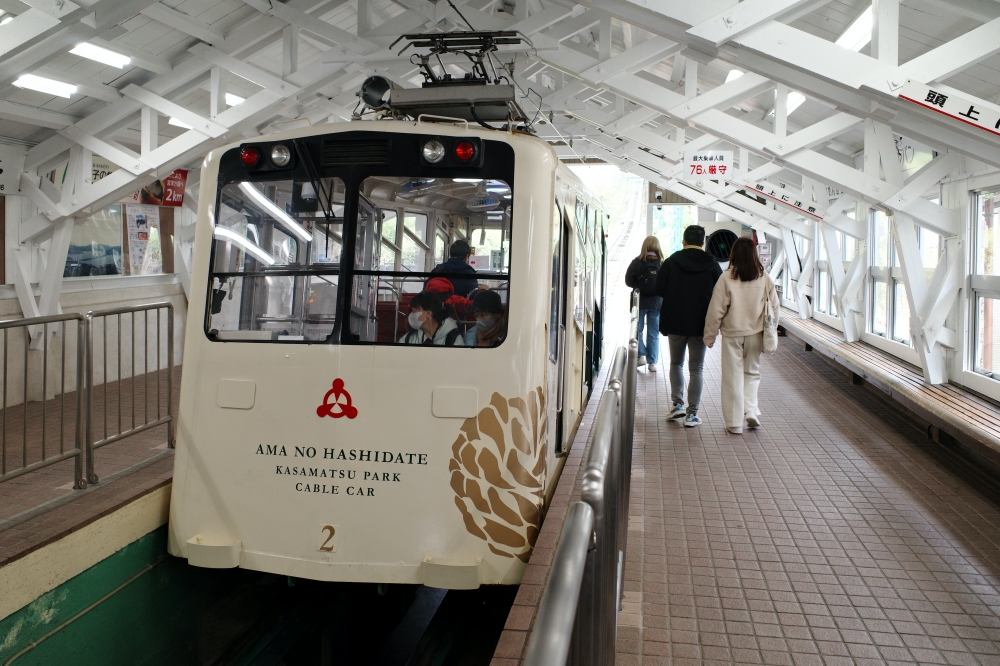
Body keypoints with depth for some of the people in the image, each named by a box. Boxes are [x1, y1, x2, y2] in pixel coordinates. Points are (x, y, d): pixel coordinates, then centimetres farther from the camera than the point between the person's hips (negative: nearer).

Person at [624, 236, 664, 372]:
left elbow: (628, 281, -9)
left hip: (640, 301, -1)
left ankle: (641, 355, 6)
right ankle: (652, 362, 11)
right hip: (657, 302, 1)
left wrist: (639, 287, 7)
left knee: (638, 330, 16)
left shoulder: (637, 262, -11)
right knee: (654, 333, 10)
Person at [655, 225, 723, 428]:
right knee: (696, 368, 7)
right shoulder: (712, 265, -5)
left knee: (676, 363, 18)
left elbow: (659, 289, -5)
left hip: (675, 322, 0)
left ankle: (678, 404, 6)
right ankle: (692, 413, 5)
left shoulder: (671, 262, -7)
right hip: (700, 324, 0)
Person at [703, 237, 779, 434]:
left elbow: (716, 310, -10)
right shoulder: (764, 278, -3)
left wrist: (710, 336, 0)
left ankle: (734, 422, 10)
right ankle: (751, 410, 5)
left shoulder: (726, 278, -12)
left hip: (732, 334, -2)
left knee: (733, 376, 6)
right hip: (755, 334, 2)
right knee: (752, 372, 20)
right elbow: (774, 306, 4)